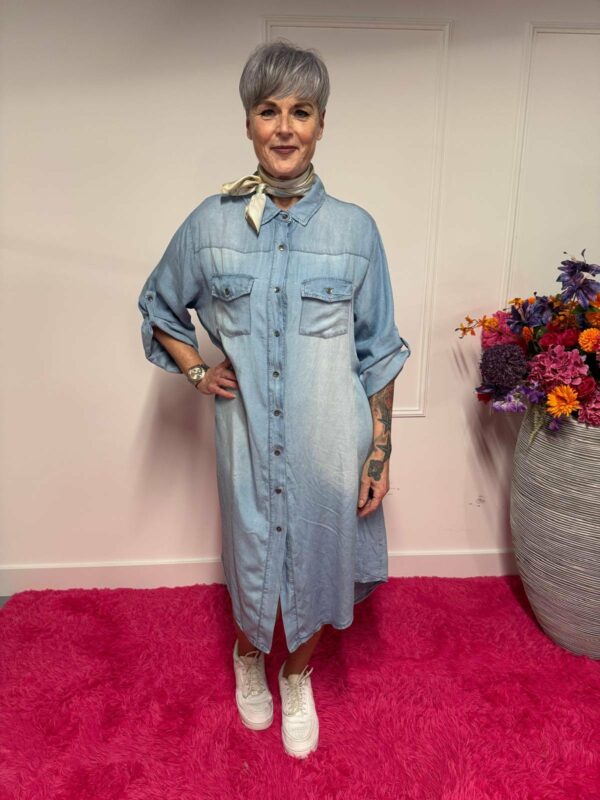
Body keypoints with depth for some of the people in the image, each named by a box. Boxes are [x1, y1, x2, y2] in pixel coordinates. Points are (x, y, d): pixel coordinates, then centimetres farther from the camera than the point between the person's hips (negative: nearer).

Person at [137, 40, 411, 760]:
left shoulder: (354, 228, -5)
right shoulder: (210, 223, -3)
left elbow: (378, 351, -1)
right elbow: (158, 306, 12)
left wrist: (380, 450, -2)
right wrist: (197, 371, -1)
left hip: (330, 442, 0)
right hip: (248, 437, 1)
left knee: (315, 560, 16)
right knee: (251, 556, 18)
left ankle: (297, 675, 48)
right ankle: (249, 654, 54)